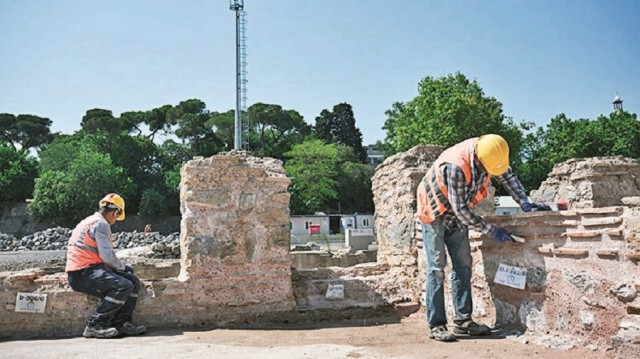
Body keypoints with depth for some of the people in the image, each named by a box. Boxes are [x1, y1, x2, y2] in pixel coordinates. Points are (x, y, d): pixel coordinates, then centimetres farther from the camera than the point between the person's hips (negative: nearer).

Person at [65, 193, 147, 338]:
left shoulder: (92, 221, 22)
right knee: (124, 287, -26)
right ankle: (95, 325, -16)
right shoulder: (101, 224, -10)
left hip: (90, 269, 10)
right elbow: (107, 255, -19)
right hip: (82, 274, -10)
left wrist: (121, 267, 22)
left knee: (134, 281, 1)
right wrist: (124, 268, -3)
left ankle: (121, 323, -4)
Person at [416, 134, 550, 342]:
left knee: (463, 264, 4)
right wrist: (492, 231, -26)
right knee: (437, 267, -10)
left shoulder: (489, 152, -16)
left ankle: (462, 320, 9)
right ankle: (436, 326, -6)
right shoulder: (456, 166, -37)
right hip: (434, 211, -7)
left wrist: (525, 203, -11)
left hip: (457, 215, 7)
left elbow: (507, 176, 0)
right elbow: (460, 209, -31)